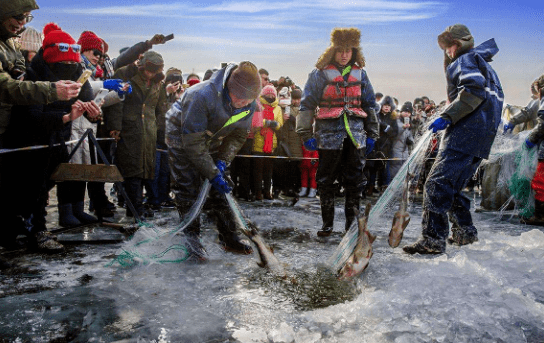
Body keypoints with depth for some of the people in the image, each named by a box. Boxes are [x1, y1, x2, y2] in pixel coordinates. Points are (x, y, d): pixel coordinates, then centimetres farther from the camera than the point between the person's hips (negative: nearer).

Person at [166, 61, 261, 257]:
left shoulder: (249, 104, -19)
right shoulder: (202, 96, -38)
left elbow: (238, 136, -6)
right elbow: (193, 142, -33)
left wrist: (223, 161, -21)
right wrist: (213, 174, -30)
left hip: (211, 140, 5)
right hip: (182, 135, -5)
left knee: (222, 189, 2)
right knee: (187, 187, -9)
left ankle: (229, 237, 10)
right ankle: (192, 237, 4)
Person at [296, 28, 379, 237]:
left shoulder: (359, 73, 12)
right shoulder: (320, 74, 1)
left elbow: (370, 105, 18)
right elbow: (307, 104, 0)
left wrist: (372, 134, 14)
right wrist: (306, 135, -5)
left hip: (355, 134, 3)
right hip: (329, 133, -3)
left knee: (355, 180, 5)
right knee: (326, 181, 3)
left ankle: (352, 223, 16)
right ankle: (327, 224, 14)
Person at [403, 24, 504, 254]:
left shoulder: (466, 59, 1)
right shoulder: (482, 64, 32)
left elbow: (474, 90, -18)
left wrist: (447, 117, -21)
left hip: (468, 130, -11)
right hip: (484, 133, 11)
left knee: (438, 182, -19)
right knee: (453, 185, 16)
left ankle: (433, 239, -26)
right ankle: (464, 232, 21)